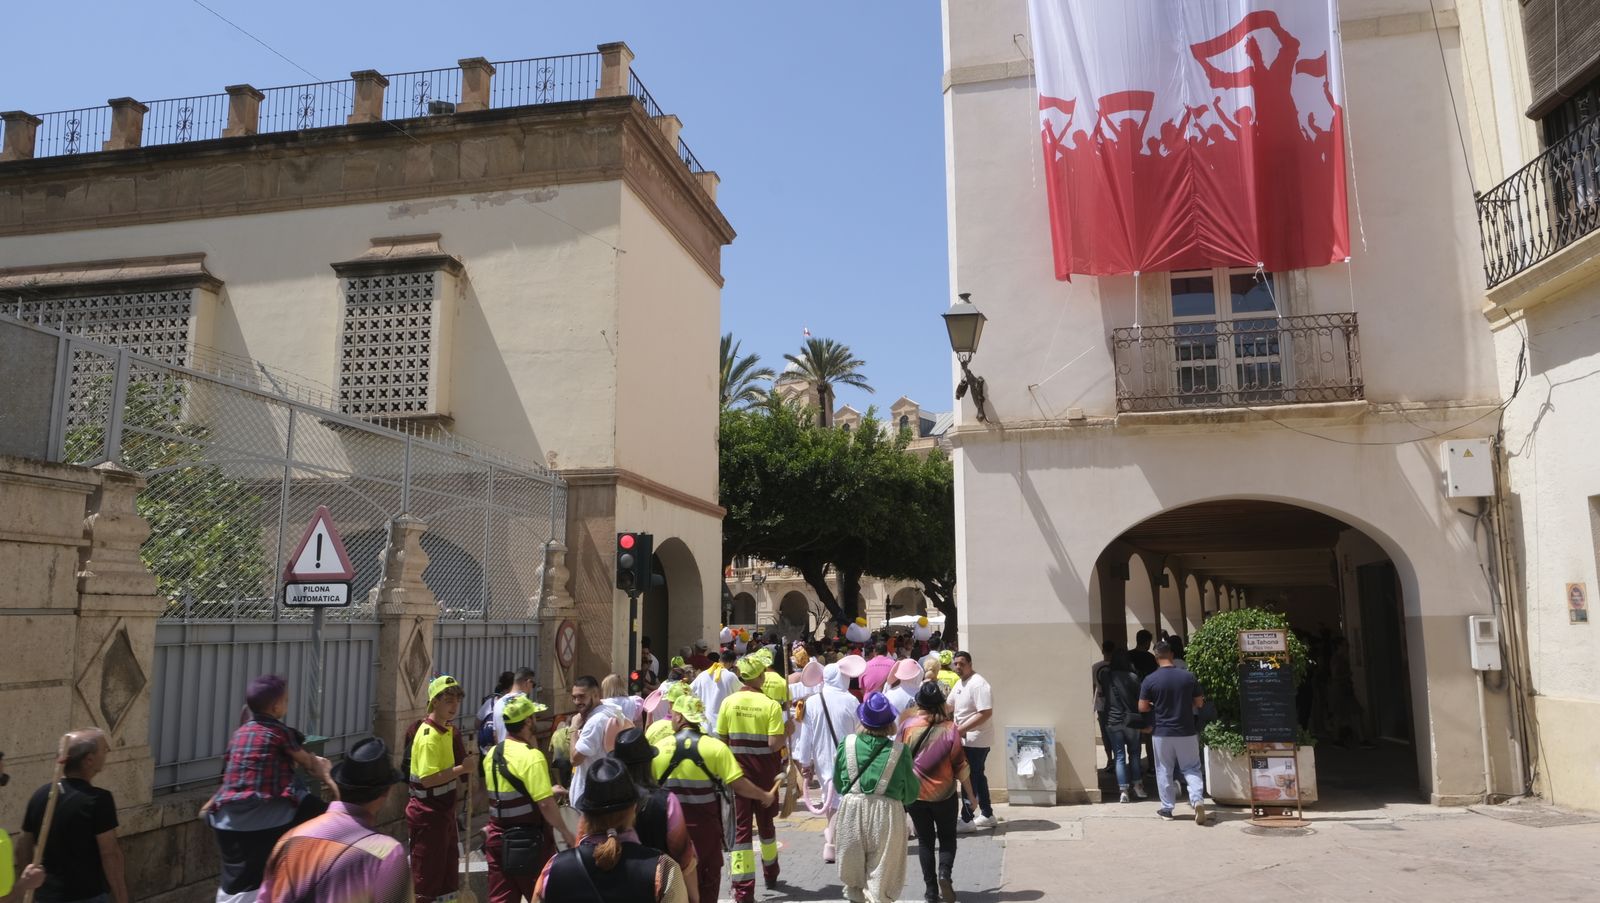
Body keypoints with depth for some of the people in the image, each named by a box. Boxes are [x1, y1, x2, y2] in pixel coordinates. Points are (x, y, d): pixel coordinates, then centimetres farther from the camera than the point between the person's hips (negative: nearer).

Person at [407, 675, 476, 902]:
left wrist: (467, 764, 4)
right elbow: (428, 779, -27)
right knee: (426, 878, 0)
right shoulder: (429, 736, -20)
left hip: (444, 809, 9)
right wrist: (462, 768, -26)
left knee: (448, 873, 17)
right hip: (427, 813, -9)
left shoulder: (448, 730, 8)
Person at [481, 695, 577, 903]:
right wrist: (566, 832, -12)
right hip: (529, 840, -6)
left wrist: (547, 790, 22)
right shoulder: (531, 756, -19)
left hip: (498, 838, 6)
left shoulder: (492, 754, 5)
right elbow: (545, 804, -24)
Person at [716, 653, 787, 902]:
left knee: (741, 826, 4)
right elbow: (774, 744, -18)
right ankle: (770, 875, 39)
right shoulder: (771, 705, -13)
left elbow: (721, 740, 0)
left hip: (737, 771, 1)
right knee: (765, 822, 19)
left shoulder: (728, 702, -5)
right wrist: (788, 733, 2)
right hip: (764, 772, -1)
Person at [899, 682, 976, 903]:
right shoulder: (950, 729, -11)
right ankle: (944, 873, -10)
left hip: (914, 793, 1)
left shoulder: (907, 726, -9)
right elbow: (961, 766, -6)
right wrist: (971, 795, 6)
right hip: (944, 794, -1)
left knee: (925, 841, 14)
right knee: (947, 838, 15)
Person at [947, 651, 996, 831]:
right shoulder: (960, 683, 10)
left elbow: (986, 713, -27)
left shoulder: (978, 684, -20)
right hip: (966, 739, 10)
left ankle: (967, 820, 4)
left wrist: (962, 728, -26)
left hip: (976, 740, -10)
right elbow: (949, 706, 20)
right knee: (977, 776, 18)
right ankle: (987, 815, 29)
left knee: (969, 778, -4)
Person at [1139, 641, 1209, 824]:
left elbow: (1142, 707, -6)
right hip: (1187, 732, 1)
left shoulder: (1150, 680, -10)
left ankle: (1166, 808, 17)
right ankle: (1198, 800, -10)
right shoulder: (1188, 677, -4)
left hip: (1162, 733, -1)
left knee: (1164, 771, 12)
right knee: (1191, 768, 11)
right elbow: (1199, 703, 4)